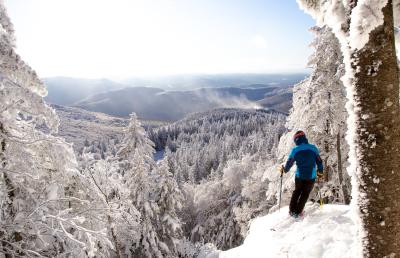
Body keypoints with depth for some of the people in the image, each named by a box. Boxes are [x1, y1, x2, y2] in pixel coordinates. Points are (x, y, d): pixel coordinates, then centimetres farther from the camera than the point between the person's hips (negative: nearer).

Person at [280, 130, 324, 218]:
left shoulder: (295, 150, -7)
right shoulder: (313, 148, -4)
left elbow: (289, 163, 1)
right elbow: (319, 161, 3)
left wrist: (284, 170, 21)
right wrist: (320, 172, 18)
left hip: (299, 176, 0)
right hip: (311, 176, 0)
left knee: (297, 191, 22)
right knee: (305, 194, 16)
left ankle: (292, 210, 22)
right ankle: (297, 212, 16)